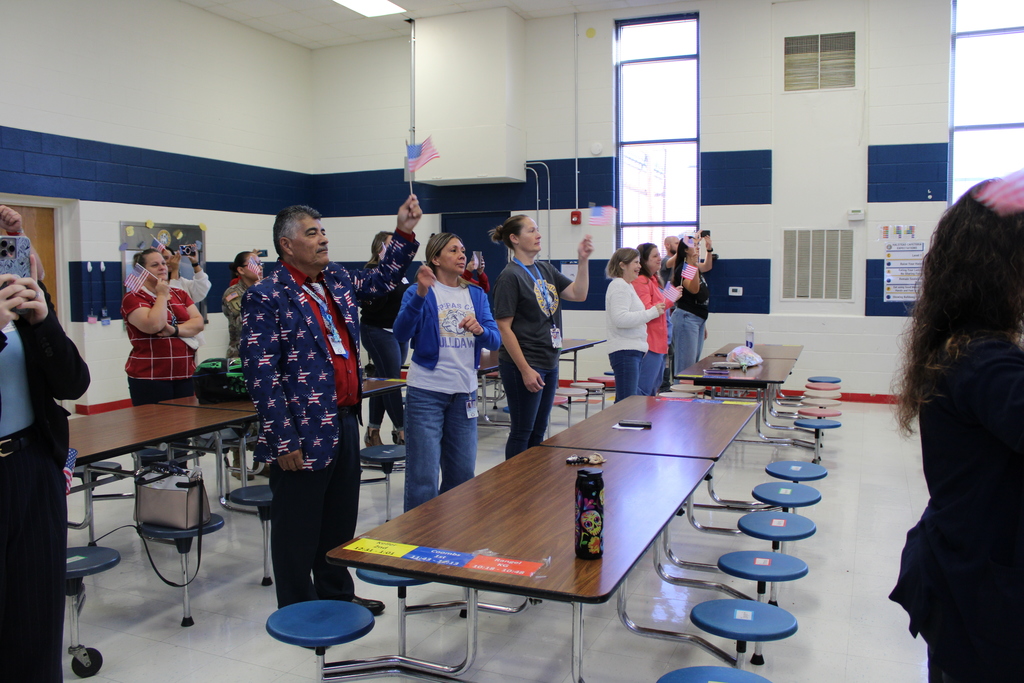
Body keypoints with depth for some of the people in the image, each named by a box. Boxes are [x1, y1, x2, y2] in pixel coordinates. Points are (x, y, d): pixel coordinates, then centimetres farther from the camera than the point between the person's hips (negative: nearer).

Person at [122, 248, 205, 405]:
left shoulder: (180, 294, 16)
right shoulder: (133, 298, -2)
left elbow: (198, 323, 3)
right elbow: (153, 326, -19)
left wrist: (175, 330, -14)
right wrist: (162, 295, -7)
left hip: (186, 375, 5)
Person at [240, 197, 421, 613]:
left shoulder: (336, 279, 10)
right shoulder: (266, 297, -13)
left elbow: (380, 281, 28)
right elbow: (260, 373, -17)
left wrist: (404, 233, 17)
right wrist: (284, 441, -19)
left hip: (345, 422, 8)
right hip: (303, 435, -8)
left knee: (341, 520, 20)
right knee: (298, 530, 8)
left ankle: (337, 596, 38)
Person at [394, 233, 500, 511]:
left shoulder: (477, 295, 10)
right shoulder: (420, 293, -3)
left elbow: (495, 340, 1)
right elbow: (401, 334, -19)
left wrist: (480, 330, -21)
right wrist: (420, 294, -32)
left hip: (464, 393, 5)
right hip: (427, 392, -5)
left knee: (462, 474, 14)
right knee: (423, 477, -3)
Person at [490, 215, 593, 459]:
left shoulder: (545, 269, 11)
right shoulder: (510, 276, -12)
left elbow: (578, 294, 7)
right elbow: (504, 328, -16)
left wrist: (583, 260, -6)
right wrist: (525, 370, -19)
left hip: (549, 362, 8)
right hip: (523, 365, -8)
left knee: (539, 431, 16)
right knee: (522, 432, 2)